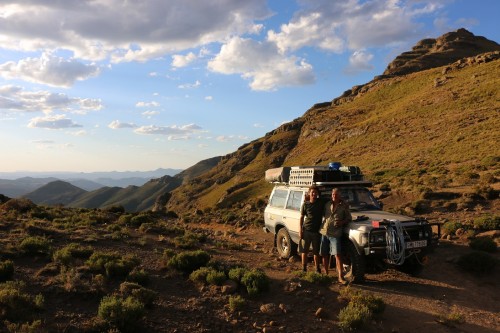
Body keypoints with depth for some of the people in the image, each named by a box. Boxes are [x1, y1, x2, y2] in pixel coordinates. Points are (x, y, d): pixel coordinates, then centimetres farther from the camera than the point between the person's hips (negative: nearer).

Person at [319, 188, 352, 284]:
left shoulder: (344, 206, 2)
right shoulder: (327, 204, 12)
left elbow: (349, 218, 5)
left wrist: (342, 222, -11)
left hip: (335, 234, -4)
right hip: (324, 232, 4)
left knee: (337, 255, -9)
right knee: (325, 255, 11)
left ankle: (341, 277, -7)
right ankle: (326, 274, 24)